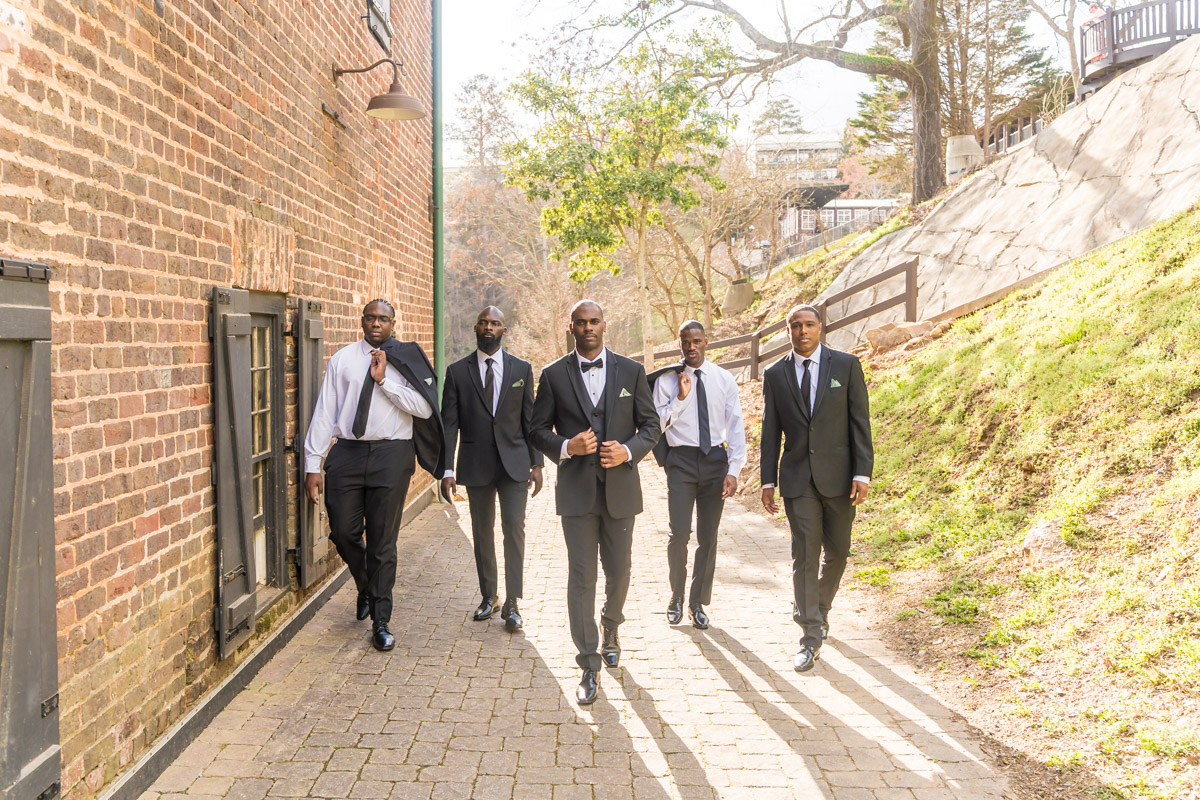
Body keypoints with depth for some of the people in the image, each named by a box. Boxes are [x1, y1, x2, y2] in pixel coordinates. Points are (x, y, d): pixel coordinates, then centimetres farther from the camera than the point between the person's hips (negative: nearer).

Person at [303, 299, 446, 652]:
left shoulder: (406, 360, 3)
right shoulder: (342, 359, 7)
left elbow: (425, 408, -9)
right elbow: (324, 412, 4)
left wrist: (384, 381, -14)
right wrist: (313, 464, -1)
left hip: (392, 454, -2)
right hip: (347, 452, 2)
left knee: (383, 541, 4)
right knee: (344, 532, 4)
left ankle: (380, 622, 16)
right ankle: (366, 587, 37)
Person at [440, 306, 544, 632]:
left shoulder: (521, 369, 4)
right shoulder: (457, 371, 2)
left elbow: (530, 419, 6)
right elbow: (448, 423, -1)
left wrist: (536, 463, 2)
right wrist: (447, 469, -8)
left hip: (514, 462, 0)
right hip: (476, 464, 1)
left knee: (514, 526, -8)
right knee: (482, 532, 9)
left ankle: (511, 604, -1)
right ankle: (488, 596, 24)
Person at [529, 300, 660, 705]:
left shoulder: (631, 371, 4)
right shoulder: (554, 375, 2)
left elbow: (650, 424, 7)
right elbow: (538, 429, 5)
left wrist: (629, 451, -12)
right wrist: (565, 447, -15)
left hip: (620, 487, 2)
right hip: (576, 489, -1)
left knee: (619, 571, 13)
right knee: (581, 576, -2)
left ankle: (610, 630, 43)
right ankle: (590, 667, 6)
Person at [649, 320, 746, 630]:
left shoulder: (724, 380, 2)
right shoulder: (666, 381, -1)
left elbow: (736, 426, 1)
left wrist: (733, 470, -7)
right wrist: (680, 397, -17)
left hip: (716, 459, 2)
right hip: (681, 459, -2)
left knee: (709, 536, 7)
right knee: (679, 534, -7)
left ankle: (698, 602, 23)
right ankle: (676, 596, 18)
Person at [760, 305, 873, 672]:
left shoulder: (846, 365, -1)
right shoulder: (775, 374, 3)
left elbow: (860, 422, -2)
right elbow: (770, 431, 7)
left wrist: (862, 473, -8)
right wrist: (768, 481, 4)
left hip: (838, 475, 0)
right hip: (797, 477, 0)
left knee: (836, 551, 11)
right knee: (804, 554, -3)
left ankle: (820, 609, 37)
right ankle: (812, 636, 3)